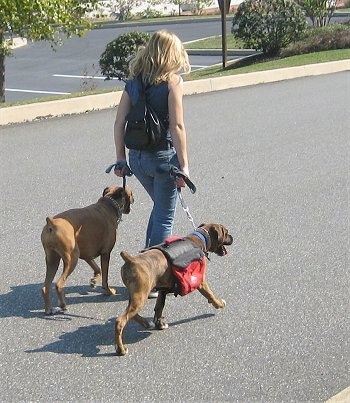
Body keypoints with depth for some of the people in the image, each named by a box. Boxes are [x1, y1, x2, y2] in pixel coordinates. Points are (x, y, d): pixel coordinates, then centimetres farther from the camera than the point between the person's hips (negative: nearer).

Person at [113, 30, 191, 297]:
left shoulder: (134, 81, 6)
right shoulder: (172, 80, -11)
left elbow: (119, 123, 5)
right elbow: (177, 127, -15)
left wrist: (121, 159, 12)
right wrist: (183, 165, -11)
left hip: (137, 157, 6)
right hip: (163, 157, -6)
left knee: (160, 208, 27)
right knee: (165, 218, 7)